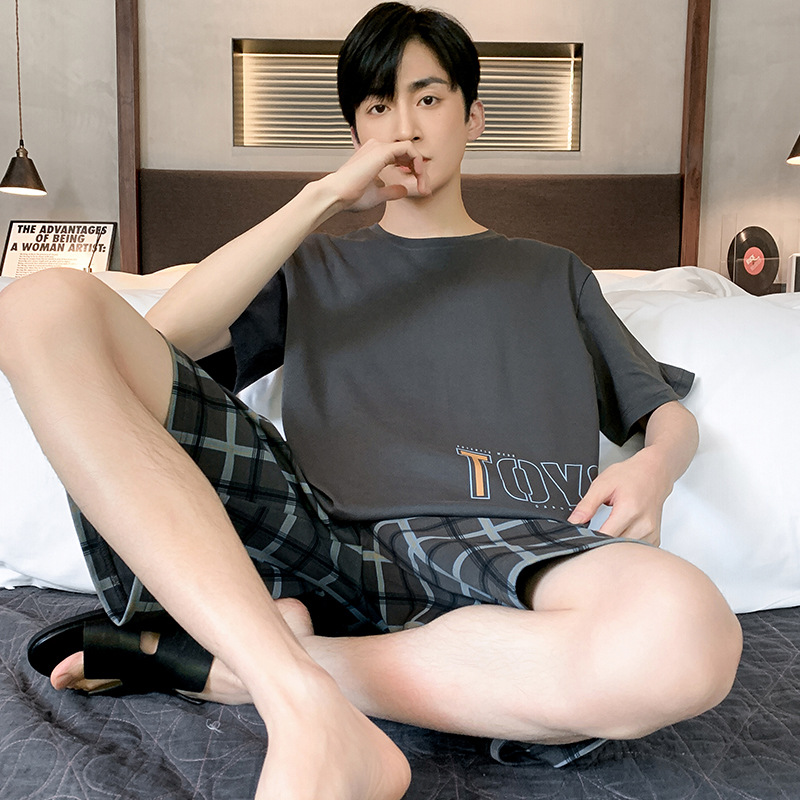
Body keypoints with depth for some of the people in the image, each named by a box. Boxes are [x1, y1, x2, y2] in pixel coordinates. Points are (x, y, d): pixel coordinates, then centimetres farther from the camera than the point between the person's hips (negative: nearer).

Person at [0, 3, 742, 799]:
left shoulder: (553, 275, 29)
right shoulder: (315, 267, 27)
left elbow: (670, 413, 26)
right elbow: (168, 334, 9)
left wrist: (657, 463, 0)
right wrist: (324, 195, 6)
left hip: (486, 541, 0)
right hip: (315, 522, 1)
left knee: (688, 637, -37)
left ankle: (214, 662, -21)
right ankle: (315, 723, -30)